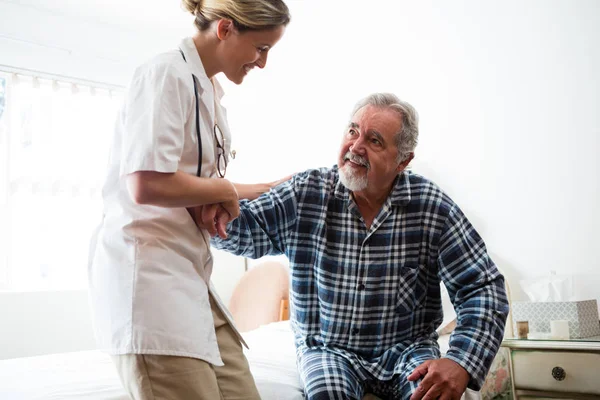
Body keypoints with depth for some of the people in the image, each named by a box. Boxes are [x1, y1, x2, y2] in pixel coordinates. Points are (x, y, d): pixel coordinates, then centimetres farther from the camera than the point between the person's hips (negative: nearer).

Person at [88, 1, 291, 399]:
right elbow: (147, 185, -22)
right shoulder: (167, 73, -10)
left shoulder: (209, 90, 16)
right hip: (148, 272, -9)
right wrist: (225, 190, -6)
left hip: (189, 274, 9)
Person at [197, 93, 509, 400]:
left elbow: (484, 288, -8)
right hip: (327, 348, 0)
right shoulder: (306, 193, -6)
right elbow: (249, 230, -6)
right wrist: (221, 208, -31)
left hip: (407, 347, 1)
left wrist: (461, 363, -23)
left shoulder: (433, 208, -9)